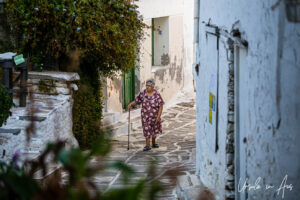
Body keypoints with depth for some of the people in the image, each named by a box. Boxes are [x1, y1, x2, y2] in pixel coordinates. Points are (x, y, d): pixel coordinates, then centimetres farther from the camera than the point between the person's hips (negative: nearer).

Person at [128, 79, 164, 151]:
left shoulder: (157, 94, -14)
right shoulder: (142, 93, -7)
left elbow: (161, 106, -13)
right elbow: (136, 101, 3)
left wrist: (158, 116, -19)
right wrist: (131, 104, -17)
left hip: (154, 115, 0)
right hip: (145, 115, 0)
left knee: (154, 129, 16)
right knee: (147, 130, -5)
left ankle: (153, 143, 36)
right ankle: (147, 145, -2)